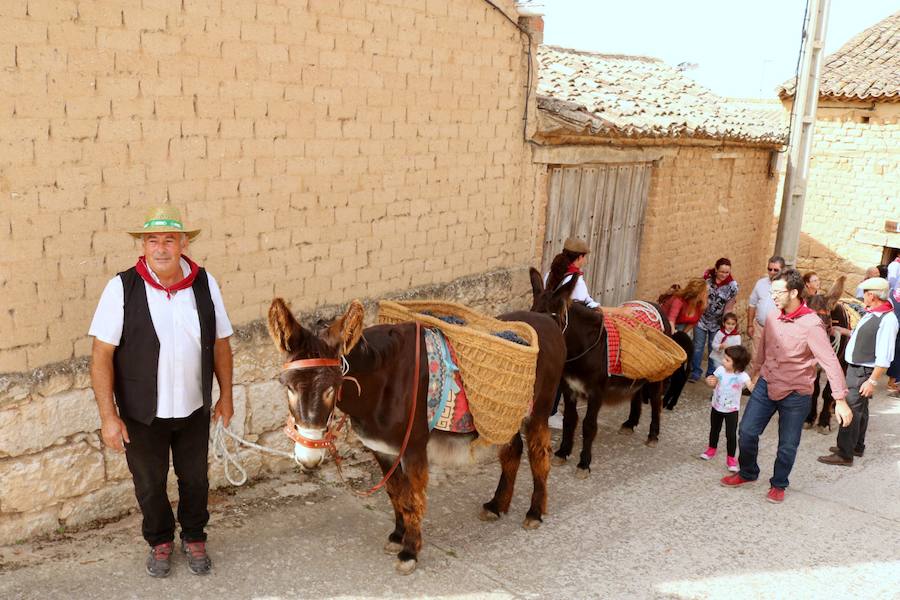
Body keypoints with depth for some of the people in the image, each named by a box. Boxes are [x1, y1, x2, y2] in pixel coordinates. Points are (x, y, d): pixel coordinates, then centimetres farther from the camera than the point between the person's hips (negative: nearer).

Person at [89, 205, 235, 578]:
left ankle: (194, 538, 44)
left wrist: (226, 395, 7)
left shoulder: (204, 283, -8)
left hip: (194, 408, 2)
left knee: (195, 478, 19)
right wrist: (109, 416, -15)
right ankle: (160, 541, 44)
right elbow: (101, 354, -13)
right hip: (143, 413, -2)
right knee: (149, 483, 18)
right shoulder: (122, 287, -16)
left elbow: (220, 342, 2)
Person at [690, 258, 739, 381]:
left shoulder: (732, 285, -13)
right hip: (702, 318, 1)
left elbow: (729, 307, -6)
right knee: (698, 347, 6)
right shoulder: (707, 278, -11)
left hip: (718, 322, 0)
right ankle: (695, 372, 18)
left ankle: (712, 374, 27)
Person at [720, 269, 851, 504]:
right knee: (747, 432, 6)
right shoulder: (772, 317, 0)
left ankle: (778, 484, 32)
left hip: (795, 395, -5)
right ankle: (747, 473, 31)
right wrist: (750, 373, 24)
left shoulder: (811, 324, -20)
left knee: (787, 445, 9)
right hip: (766, 385, 5)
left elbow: (830, 362, -23)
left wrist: (840, 400, -27)